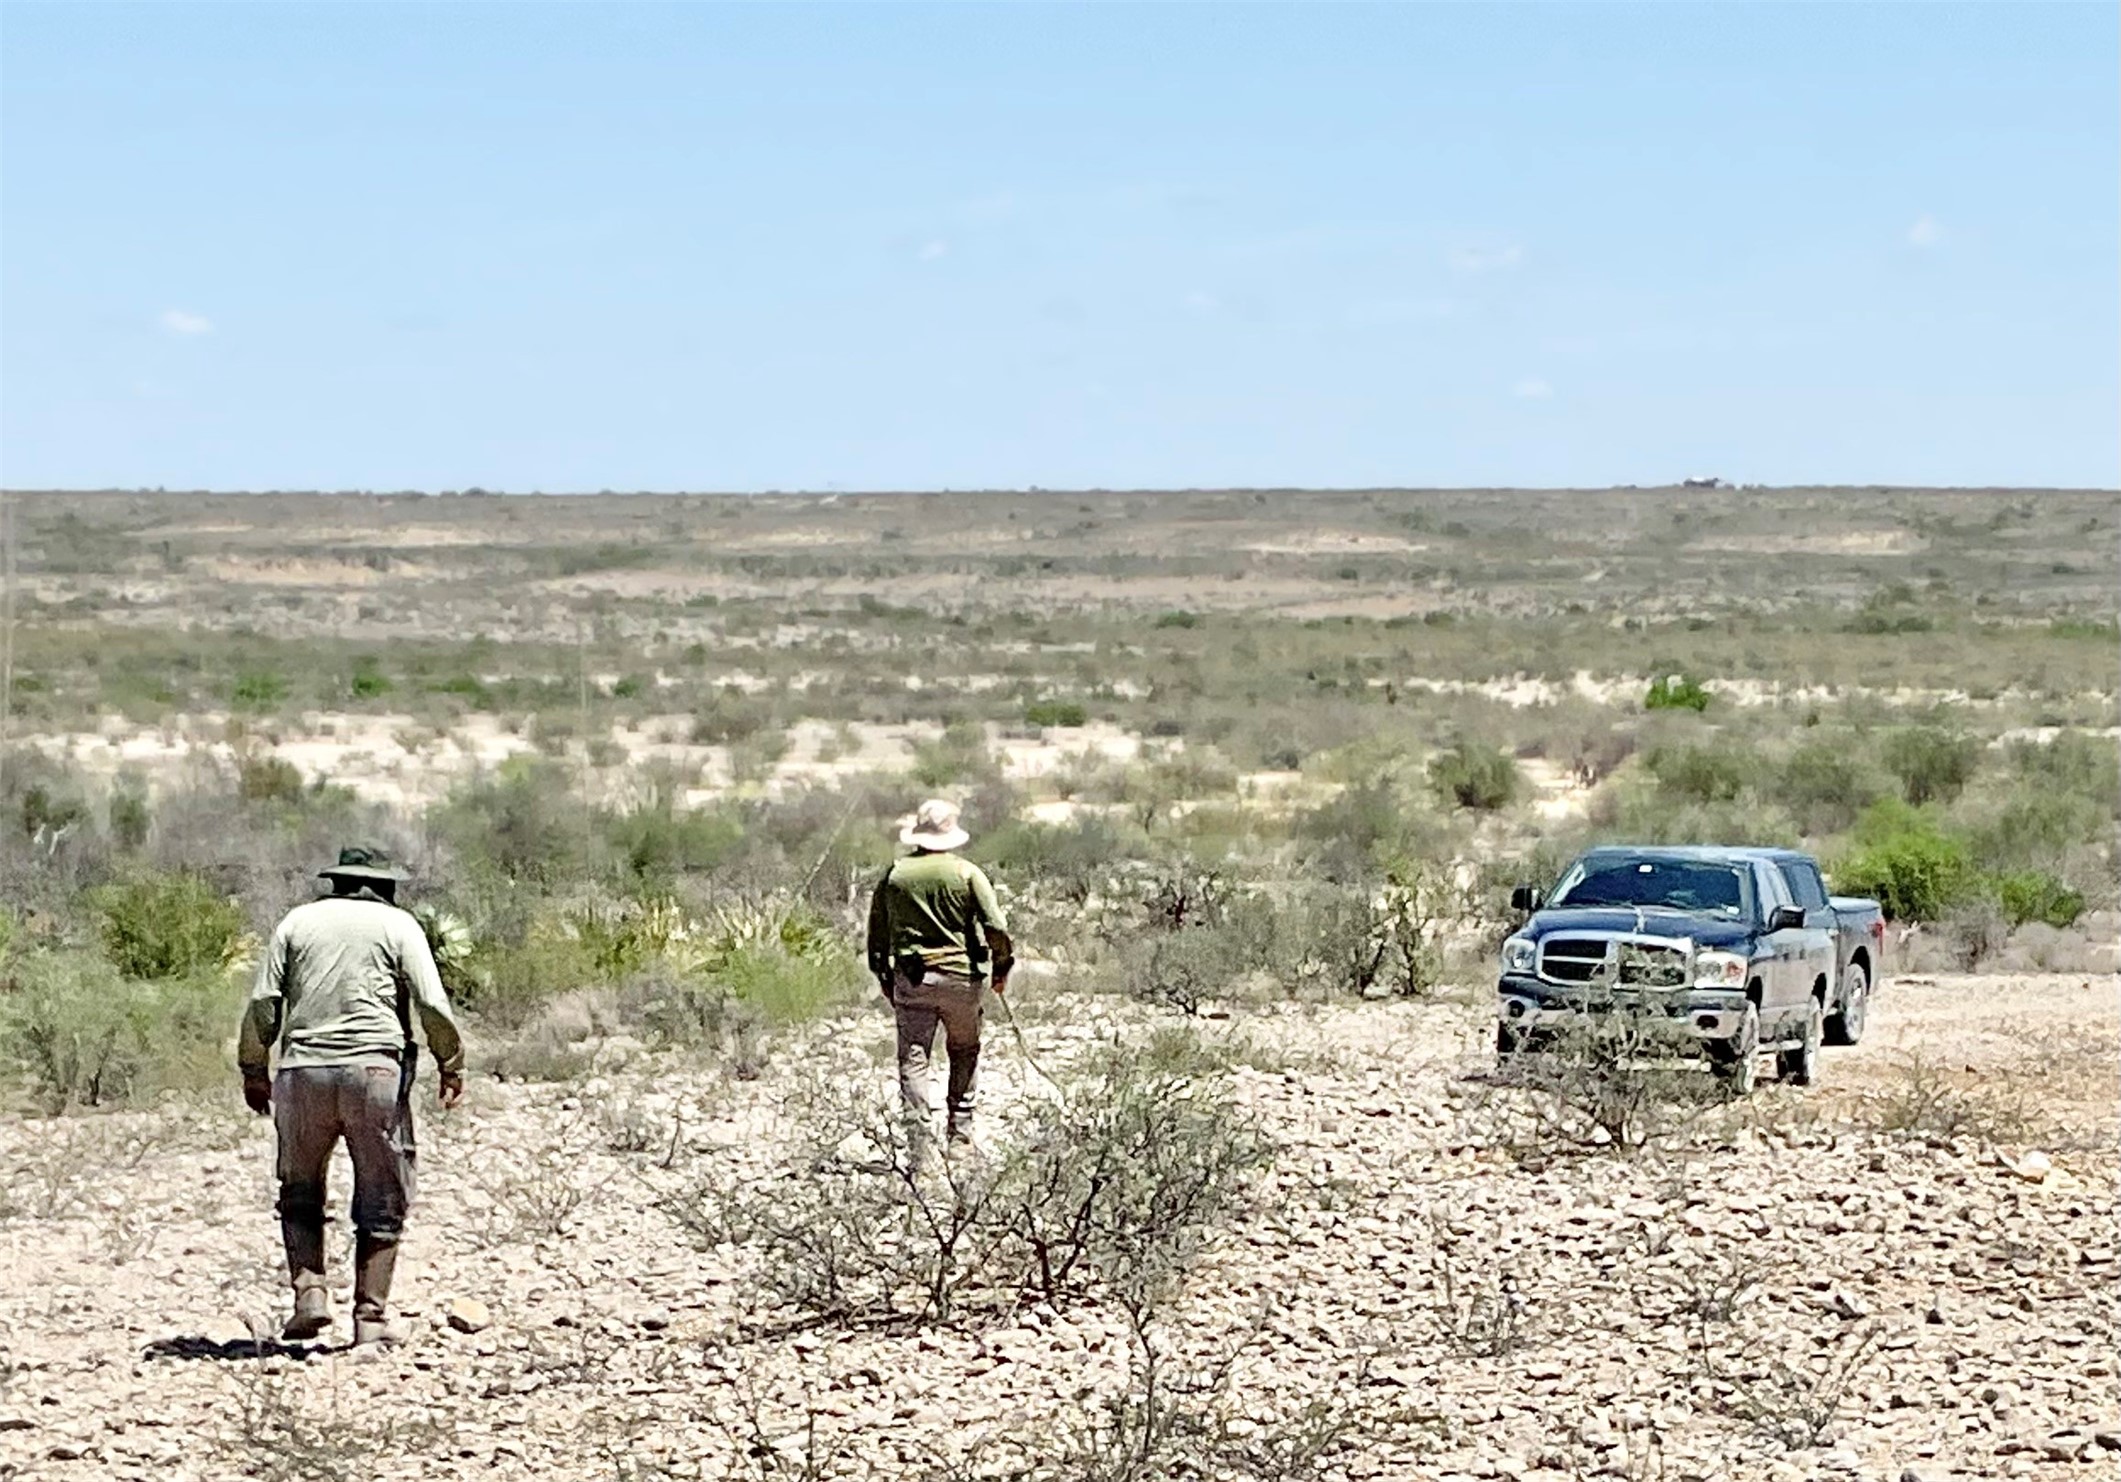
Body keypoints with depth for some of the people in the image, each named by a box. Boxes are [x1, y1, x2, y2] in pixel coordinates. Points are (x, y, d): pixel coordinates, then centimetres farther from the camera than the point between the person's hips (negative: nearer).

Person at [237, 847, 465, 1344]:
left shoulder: (298, 921, 15)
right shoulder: (398, 924, 9)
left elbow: (263, 1003, 7)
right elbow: (432, 1005, -2)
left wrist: (254, 1070, 16)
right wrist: (451, 1064, 10)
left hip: (303, 1071, 2)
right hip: (375, 1069, -2)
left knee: (300, 1192, 15)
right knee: (382, 1200, 6)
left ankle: (308, 1290, -2)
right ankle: (371, 1315, 3)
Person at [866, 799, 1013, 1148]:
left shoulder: (894, 875, 3)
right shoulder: (967, 873, -4)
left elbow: (877, 933, 9)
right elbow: (996, 926, -10)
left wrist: (884, 979, 20)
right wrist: (1002, 966, 6)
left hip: (911, 978, 1)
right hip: (962, 976, -1)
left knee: (914, 1057, 2)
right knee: (964, 1052, 16)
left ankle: (921, 1129, -11)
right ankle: (961, 1128, 17)